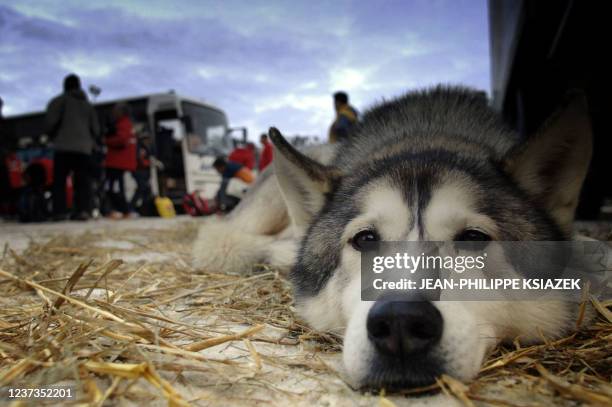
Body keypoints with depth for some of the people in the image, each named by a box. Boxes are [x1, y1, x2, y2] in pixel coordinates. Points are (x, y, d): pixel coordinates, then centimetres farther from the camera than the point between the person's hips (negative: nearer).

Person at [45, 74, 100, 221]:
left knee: (59, 180, -2)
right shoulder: (88, 105, 22)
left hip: (64, 147, -4)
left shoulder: (59, 100, 7)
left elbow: (50, 121, -4)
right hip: (84, 148, 4)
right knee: (82, 181, 2)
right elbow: (96, 129, 17)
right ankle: (82, 210, -10)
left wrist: (53, 137, 13)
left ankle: (60, 211, -10)